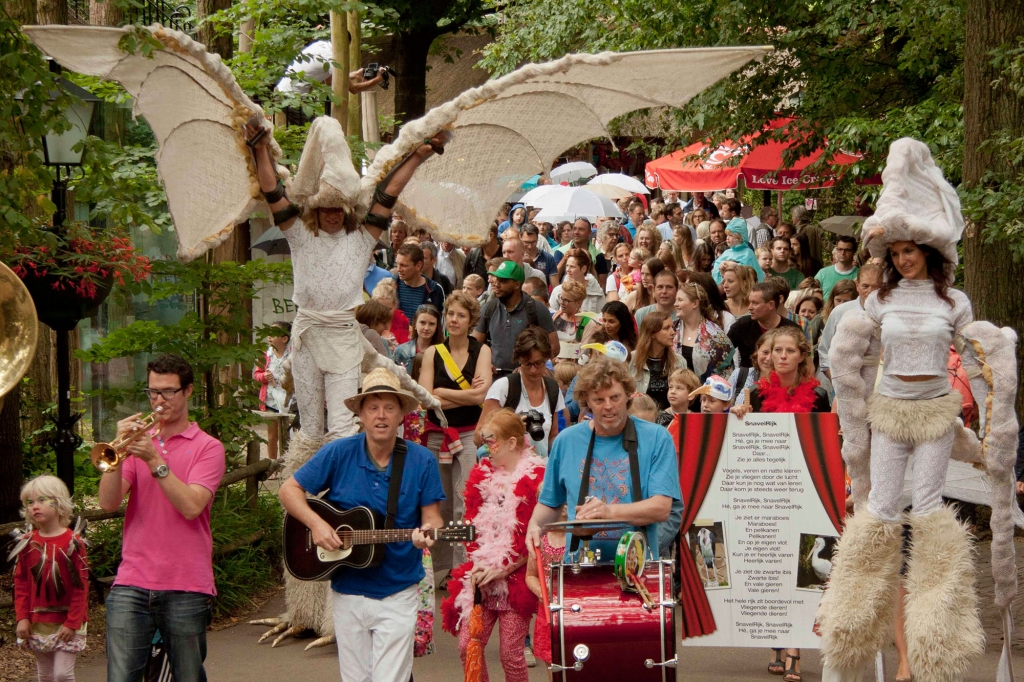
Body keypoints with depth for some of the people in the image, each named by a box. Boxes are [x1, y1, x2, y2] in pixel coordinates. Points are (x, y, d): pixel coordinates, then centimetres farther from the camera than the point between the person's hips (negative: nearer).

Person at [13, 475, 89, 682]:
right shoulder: (27, 543, 3)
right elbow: (21, 584, 7)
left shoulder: (72, 542, -9)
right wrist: (22, 618, -2)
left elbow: (81, 586, -9)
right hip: (38, 623, 4)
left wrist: (72, 623, -13)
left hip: (66, 622, -4)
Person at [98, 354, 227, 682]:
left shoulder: (207, 447, 3)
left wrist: (155, 461, -17)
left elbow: (191, 506, -13)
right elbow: (108, 503, 0)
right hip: (131, 585, 2)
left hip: (186, 588, -2)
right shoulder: (138, 440, 13)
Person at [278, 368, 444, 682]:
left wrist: (427, 533, -25)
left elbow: (431, 516, -2)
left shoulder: (421, 461, -5)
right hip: (348, 592, 2)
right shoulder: (339, 453, -5)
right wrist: (315, 523, -16)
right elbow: (289, 489, 0)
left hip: (398, 594, -1)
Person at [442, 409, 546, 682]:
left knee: (511, 653, -1)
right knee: (467, 645, -1)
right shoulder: (481, 474, 9)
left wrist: (502, 570, -12)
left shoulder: (536, 478, -9)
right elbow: (472, 523, 13)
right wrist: (478, 564, -1)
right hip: (481, 577, 5)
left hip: (515, 579, -5)